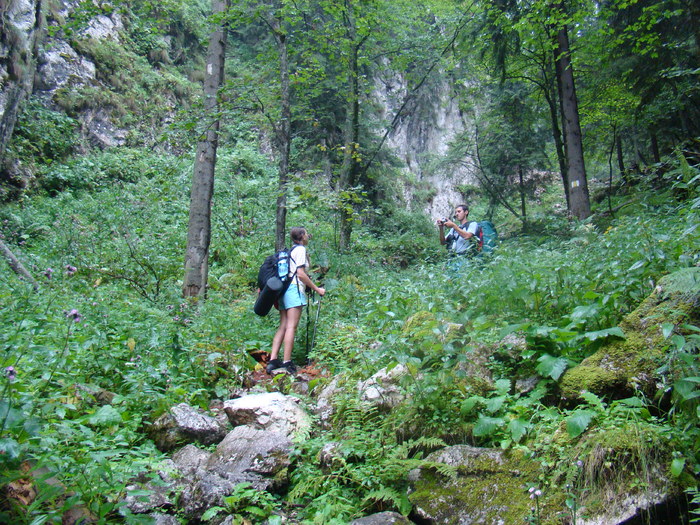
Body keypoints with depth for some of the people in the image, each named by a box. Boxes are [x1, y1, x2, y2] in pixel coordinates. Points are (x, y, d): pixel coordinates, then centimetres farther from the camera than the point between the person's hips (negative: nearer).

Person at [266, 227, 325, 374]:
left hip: (283, 289, 9)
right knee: (291, 327, -10)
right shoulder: (300, 249, -2)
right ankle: (287, 362, -12)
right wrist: (317, 289, -7)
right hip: (294, 289, -8)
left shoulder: (290, 250, 24)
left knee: (283, 327, 5)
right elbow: (300, 273, -11)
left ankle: (273, 360, -1)